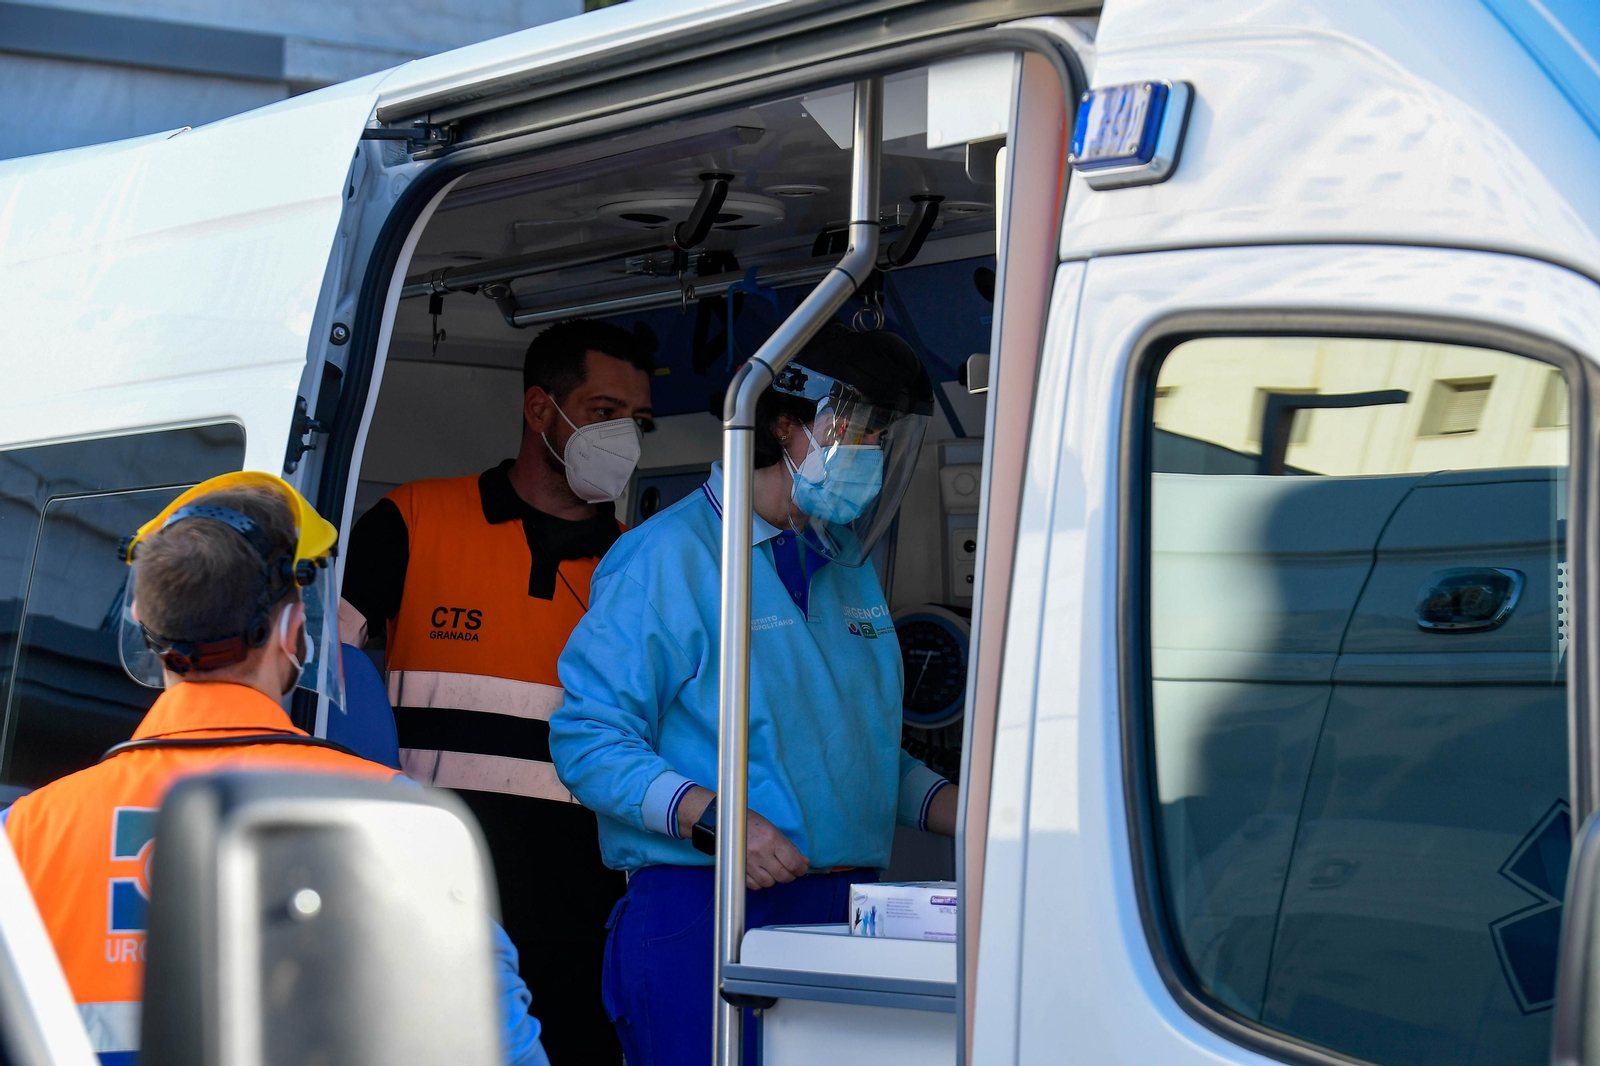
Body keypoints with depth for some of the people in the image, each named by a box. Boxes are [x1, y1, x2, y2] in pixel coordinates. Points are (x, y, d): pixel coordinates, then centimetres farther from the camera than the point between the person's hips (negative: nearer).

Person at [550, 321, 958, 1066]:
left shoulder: (848, 564, 20)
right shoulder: (669, 557, -6)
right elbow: (586, 739, -11)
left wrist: (967, 818, 11)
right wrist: (714, 818, -23)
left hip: (845, 913, 7)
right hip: (703, 912, -7)